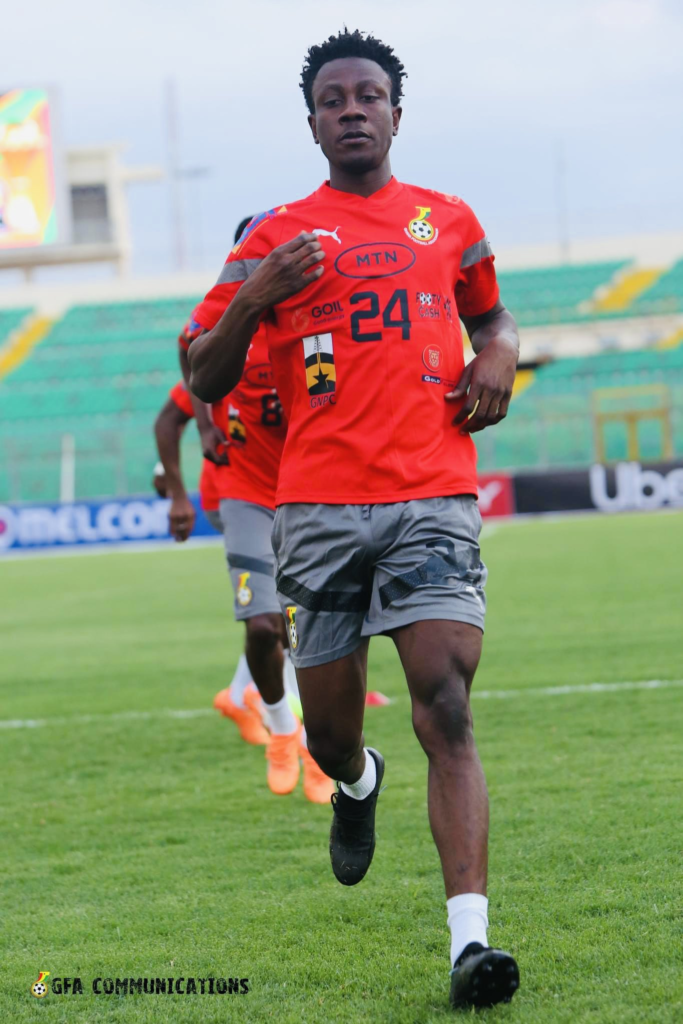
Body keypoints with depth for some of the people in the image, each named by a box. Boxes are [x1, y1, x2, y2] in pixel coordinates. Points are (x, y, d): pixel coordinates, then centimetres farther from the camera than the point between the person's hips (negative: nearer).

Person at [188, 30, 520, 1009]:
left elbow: (489, 315, 33)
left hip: (433, 501, -1)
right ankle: (356, 783, 47)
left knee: (447, 712, -16)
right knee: (328, 730, 7)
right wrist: (252, 297, -9)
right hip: (320, 505, 1)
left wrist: (499, 357, 9)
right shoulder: (278, 237, 10)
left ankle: (470, 941, -22)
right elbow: (205, 382, 9)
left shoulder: (449, 222, 14)